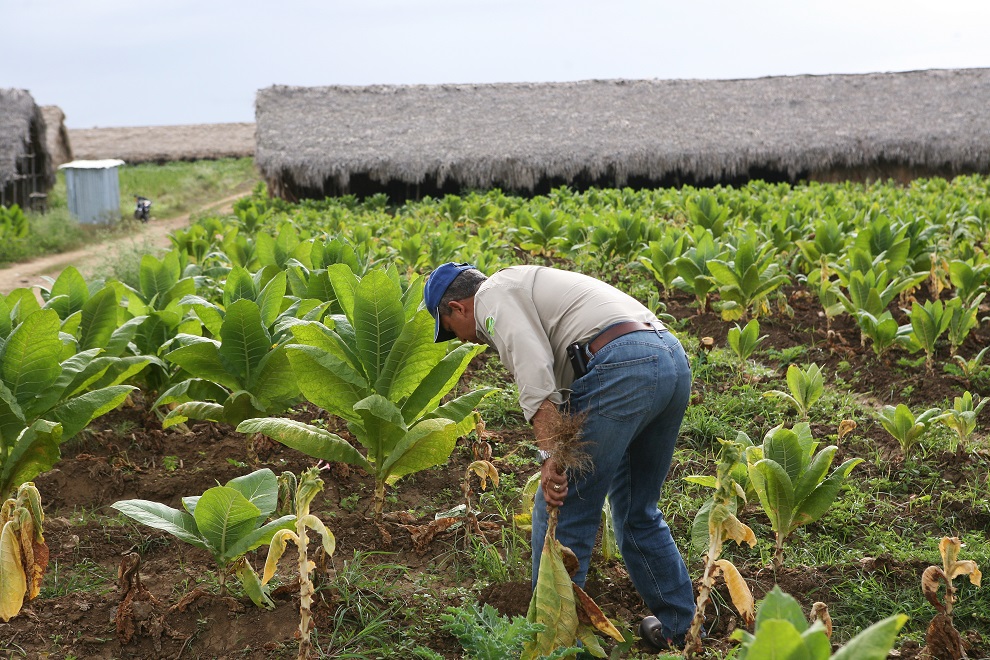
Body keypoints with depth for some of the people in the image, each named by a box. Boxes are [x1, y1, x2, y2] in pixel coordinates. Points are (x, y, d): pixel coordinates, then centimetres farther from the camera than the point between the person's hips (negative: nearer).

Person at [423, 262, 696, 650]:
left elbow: (534, 374, -13)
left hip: (620, 368, -10)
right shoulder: (526, 284, 35)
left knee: (562, 512, 1)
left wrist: (549, 455, -16)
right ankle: (679, 628, 29)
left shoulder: (493, 296, 6)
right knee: (638, 512, 22)